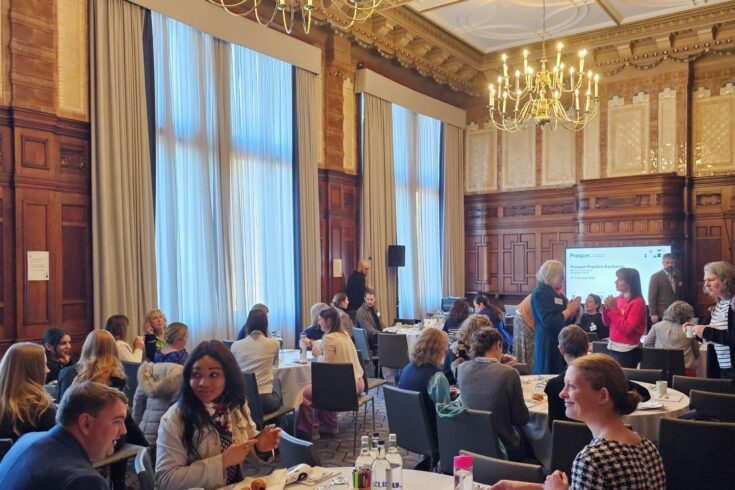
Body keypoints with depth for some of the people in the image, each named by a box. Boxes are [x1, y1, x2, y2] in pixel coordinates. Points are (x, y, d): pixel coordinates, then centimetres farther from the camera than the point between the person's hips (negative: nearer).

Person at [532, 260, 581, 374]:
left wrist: (573, 310, 1)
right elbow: (550, 323, -23)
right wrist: (569, 310, -15)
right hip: (549, 345, -8)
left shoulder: (558, 294, 13)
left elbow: (567, 320, 19)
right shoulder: (540, 293, -13)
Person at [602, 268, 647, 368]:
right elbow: (607, 323, 12)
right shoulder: (618, 299, 5)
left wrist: (614, 310, -17)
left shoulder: (637, 302, -12)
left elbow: (628, 329, -19)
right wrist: (607, 308, -6)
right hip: (613, 347, 7)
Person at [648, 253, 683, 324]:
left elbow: (680, 295, 18)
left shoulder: (678, 276, 12)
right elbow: (652, 297, -7)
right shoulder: (656, 277, -3)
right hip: (662, 314, -4)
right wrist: (653, 314, -13)